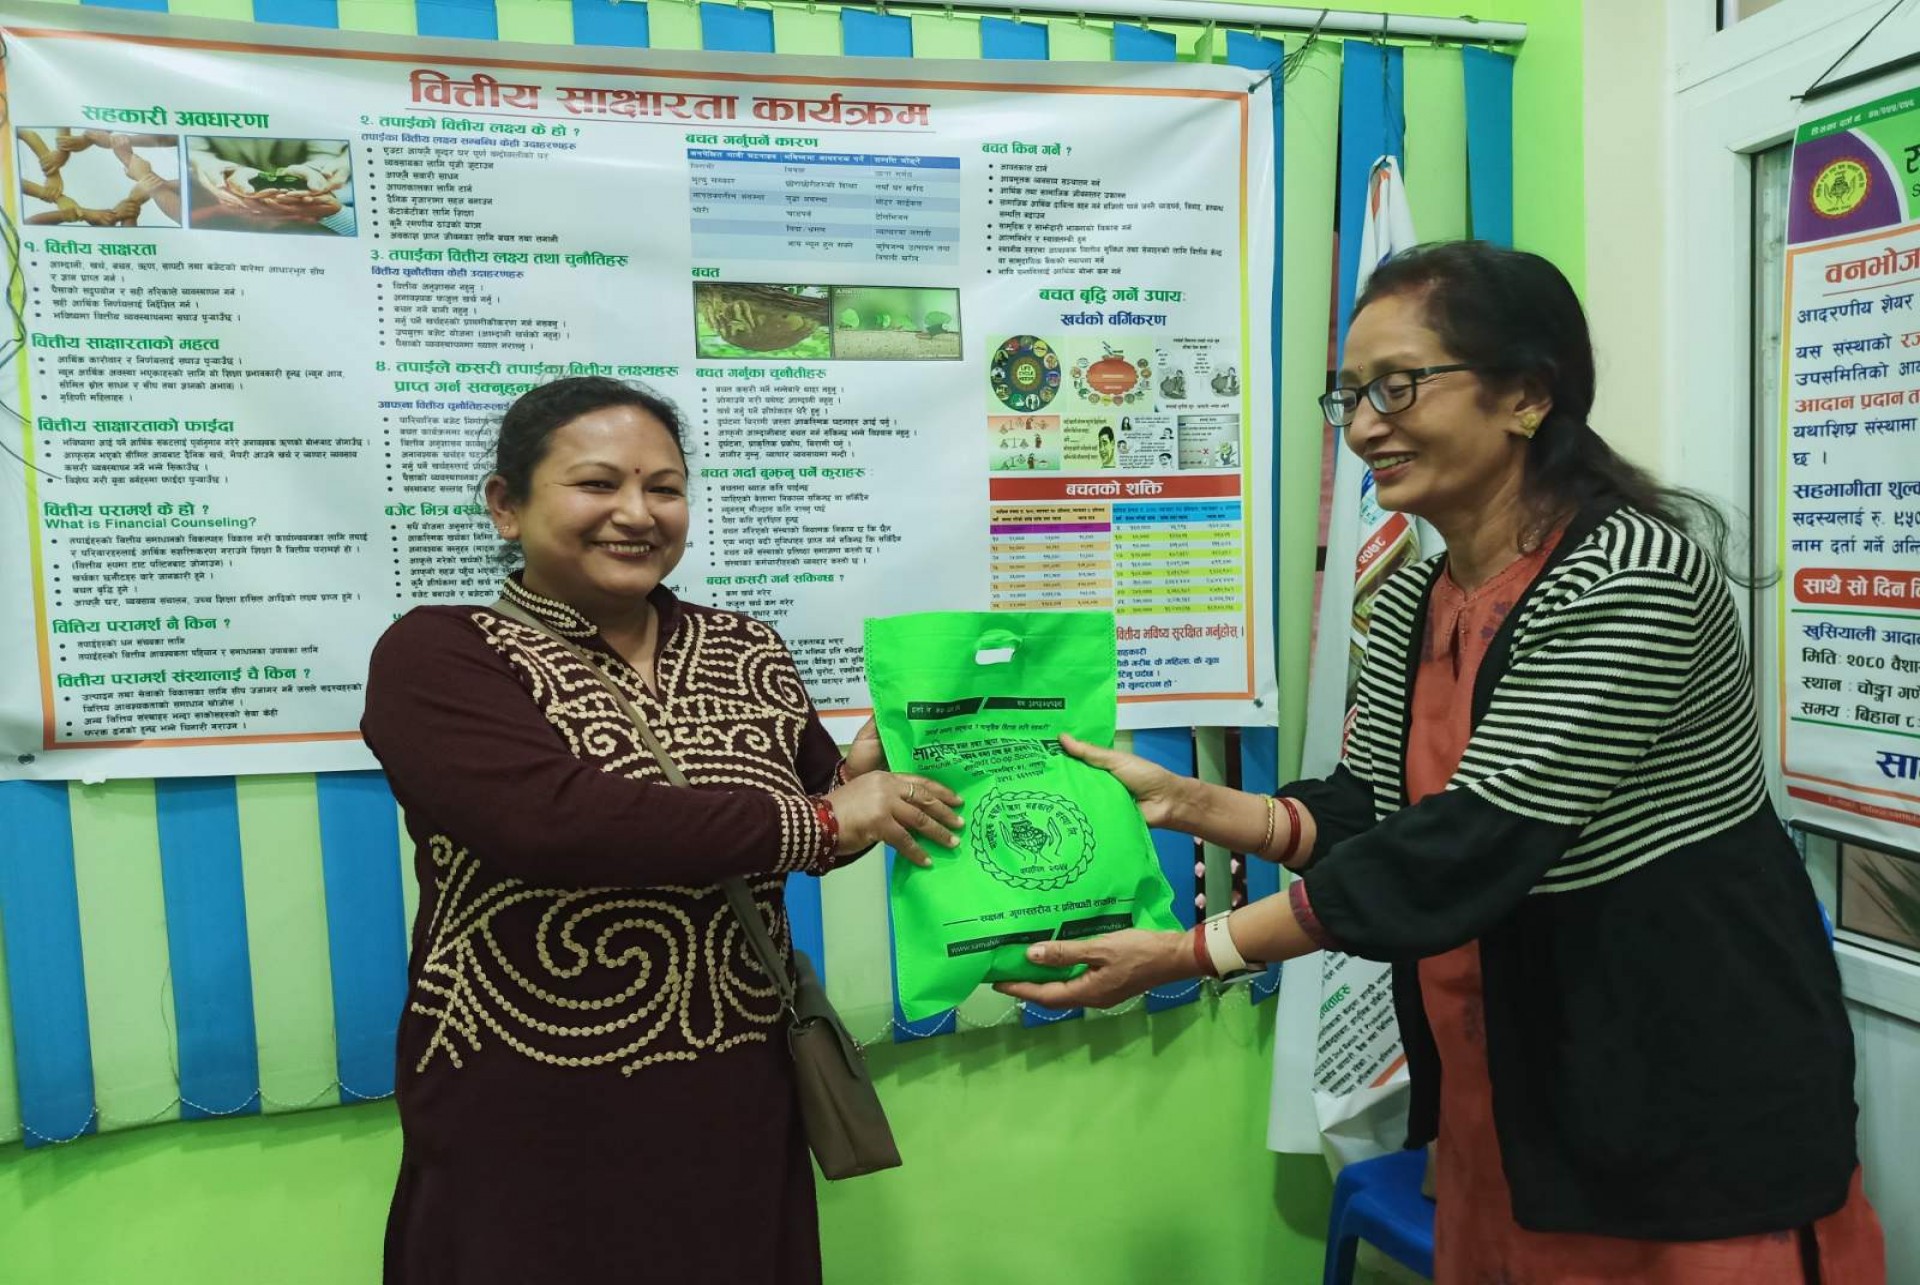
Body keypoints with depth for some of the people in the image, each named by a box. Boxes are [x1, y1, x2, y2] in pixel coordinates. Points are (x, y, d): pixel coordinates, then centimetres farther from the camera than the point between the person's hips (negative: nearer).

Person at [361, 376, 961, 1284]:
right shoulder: (437, 657, -9)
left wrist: (862, 777, -10)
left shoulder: (745, 650, 5)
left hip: (738, 1107, 5)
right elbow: (555, 818, -26)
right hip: (531, 1127, -4)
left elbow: (813, 828, 13)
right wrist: (820, 819, -22)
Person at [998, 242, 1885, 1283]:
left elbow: (1469, 844, -28)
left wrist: (1189, 954, -27)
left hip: (1694, 1103, -7)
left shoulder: (1630, 572, -24)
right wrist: (1185, 801, -8)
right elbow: (1367, 815, 6)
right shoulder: (1411, 603, 0)